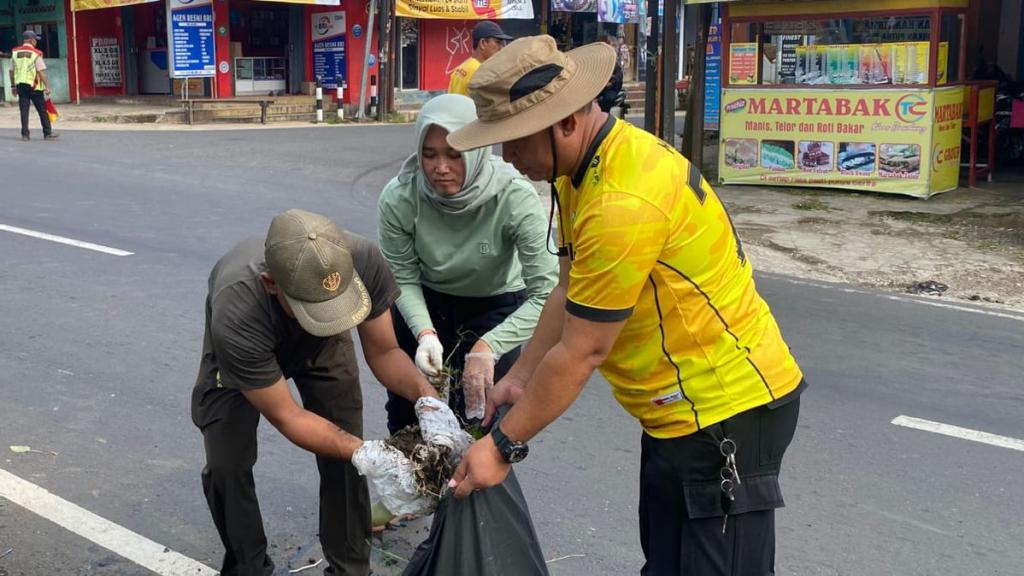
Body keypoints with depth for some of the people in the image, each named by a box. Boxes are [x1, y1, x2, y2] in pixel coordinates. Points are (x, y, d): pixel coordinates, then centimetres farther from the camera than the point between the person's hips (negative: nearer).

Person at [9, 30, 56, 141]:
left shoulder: (15, 52, 6)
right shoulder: (36, 54, -9)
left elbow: (11, 71, 9)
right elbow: (41, 72, -13)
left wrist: (13, 86, 16)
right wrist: (46, 86, -9)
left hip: (20, 85, 4)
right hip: (34, 86, -4)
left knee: (24, 110, 5)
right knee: (42, 110, 6)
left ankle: (25, 135, 2)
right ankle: (47, 133, 10)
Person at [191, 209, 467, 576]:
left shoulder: (364, 261, -38)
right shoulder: (236, 318, -44)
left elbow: (383, 352, -21)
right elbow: (285, 416, -31)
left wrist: (427, 399, -40)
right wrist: (364, 456, -43)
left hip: (322, 340, 2)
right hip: (243, 341, -2)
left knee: (343, 455, -7)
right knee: (226, 466, -9)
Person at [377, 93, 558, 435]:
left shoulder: (514, 198, -32)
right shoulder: (399, 198, -26)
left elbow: (547, 292, -33)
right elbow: (403, 278, -12)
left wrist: (489, 346, -43)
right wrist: (424, 332, -29)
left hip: (497, 306, -2)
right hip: (425, 303, 2)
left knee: (482, 417, -7)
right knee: (405, 412, 12)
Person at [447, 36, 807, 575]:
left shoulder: (624, 204, -29)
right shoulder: (584, 166, 2)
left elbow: (580, 353, -23)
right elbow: (569, 294, 10)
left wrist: (503, 446, -14)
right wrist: (518, 379, 10)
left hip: (725, 412, -10)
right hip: (681, 408, 10)